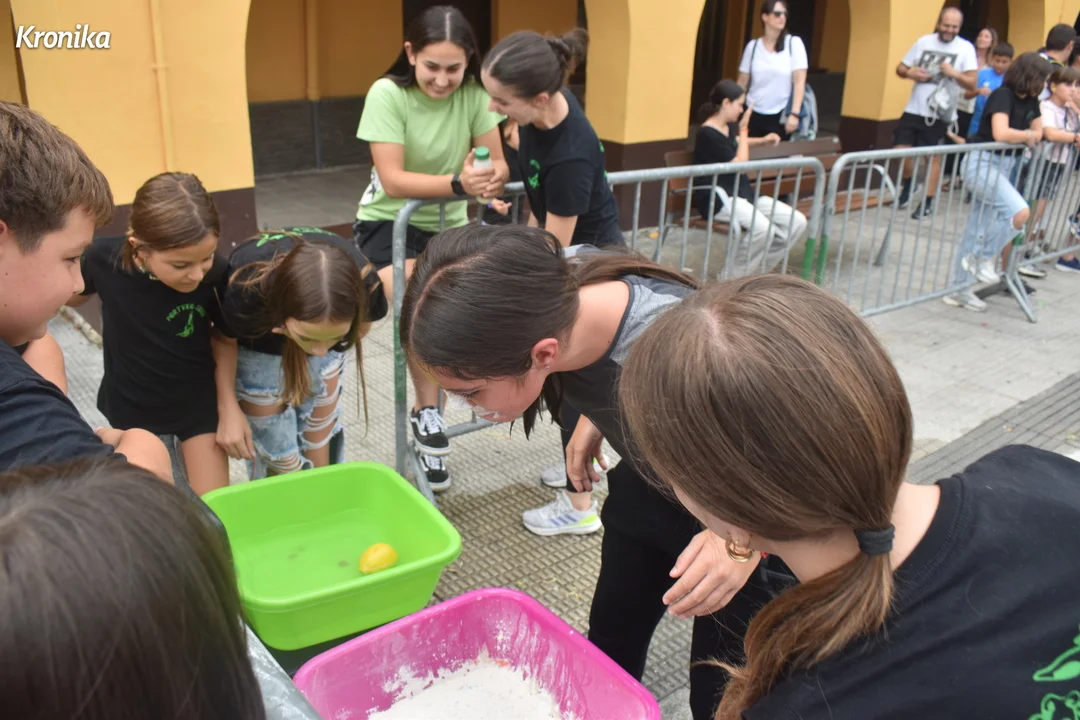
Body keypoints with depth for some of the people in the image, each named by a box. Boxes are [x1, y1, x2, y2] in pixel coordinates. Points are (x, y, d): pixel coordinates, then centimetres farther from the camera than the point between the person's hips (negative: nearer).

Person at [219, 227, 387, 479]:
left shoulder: (365, 285, -37)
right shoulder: (246, 293, -42)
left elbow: (363, 324, -11)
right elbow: (223, 338, -17)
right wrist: (229, 411, -20)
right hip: (258, 347, -2)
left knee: (321, 438, 10)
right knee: (278, 457, 0)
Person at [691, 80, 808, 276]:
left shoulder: (729, 126, 13)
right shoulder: (707, 133, -13)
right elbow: (740, 164, -14)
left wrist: (763, 140, 25)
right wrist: (744, 129, -5)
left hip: (742, 193, 9)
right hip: (718, 197, -9)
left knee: (797, 222, -5)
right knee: (763, 228, -35)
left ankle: (756, 270, 3)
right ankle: (731, 275, -13)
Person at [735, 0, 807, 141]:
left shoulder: (794, 42, -2)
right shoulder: (753, 46, 4)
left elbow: (799, 81, -6)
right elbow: (742, 83, 8)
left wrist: (794, 114, -15)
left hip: (780, 115, -2)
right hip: (754, 114, 2)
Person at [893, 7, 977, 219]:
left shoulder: (966, 48, -3)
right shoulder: (924, 42, 5)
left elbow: (972, 83, -8)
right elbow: (900, 68, 11)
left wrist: (955, 73, -26)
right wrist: (910, 73, -11)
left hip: (940, 112, -3)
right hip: (914, 109, 3)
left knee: (934, 156, 2)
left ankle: (928, 202, 10)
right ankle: (907, 185, 26)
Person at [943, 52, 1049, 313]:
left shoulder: (1030, 101, 10)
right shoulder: (1002, 95, -14)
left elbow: (1038, 132, 22)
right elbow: (1001, 134, -28)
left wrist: (1030, 136, 1)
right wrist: (1027, 135, -11)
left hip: (1004, 166, 9)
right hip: (982, 163, -9)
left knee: (977, 231, 10)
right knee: (1020, 212, -26)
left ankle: (958, 289, 17)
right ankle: (983, 258, -5)